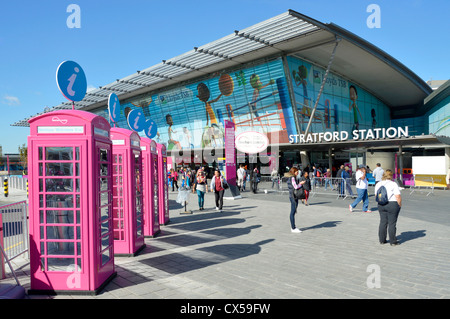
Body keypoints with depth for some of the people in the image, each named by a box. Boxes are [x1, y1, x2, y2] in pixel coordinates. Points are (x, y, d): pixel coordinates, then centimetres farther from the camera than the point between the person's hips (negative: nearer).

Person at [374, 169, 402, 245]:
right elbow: (398, 196, -14)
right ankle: (393, 241, 8)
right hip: (392, 205, -5)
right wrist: (399, 205, -3)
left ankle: (382, 240, 16)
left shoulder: (378, 184, 7)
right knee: (392, 223, 1)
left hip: (381, 205, 5)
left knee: (383, 222, 11)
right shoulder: (393, 184, -11)